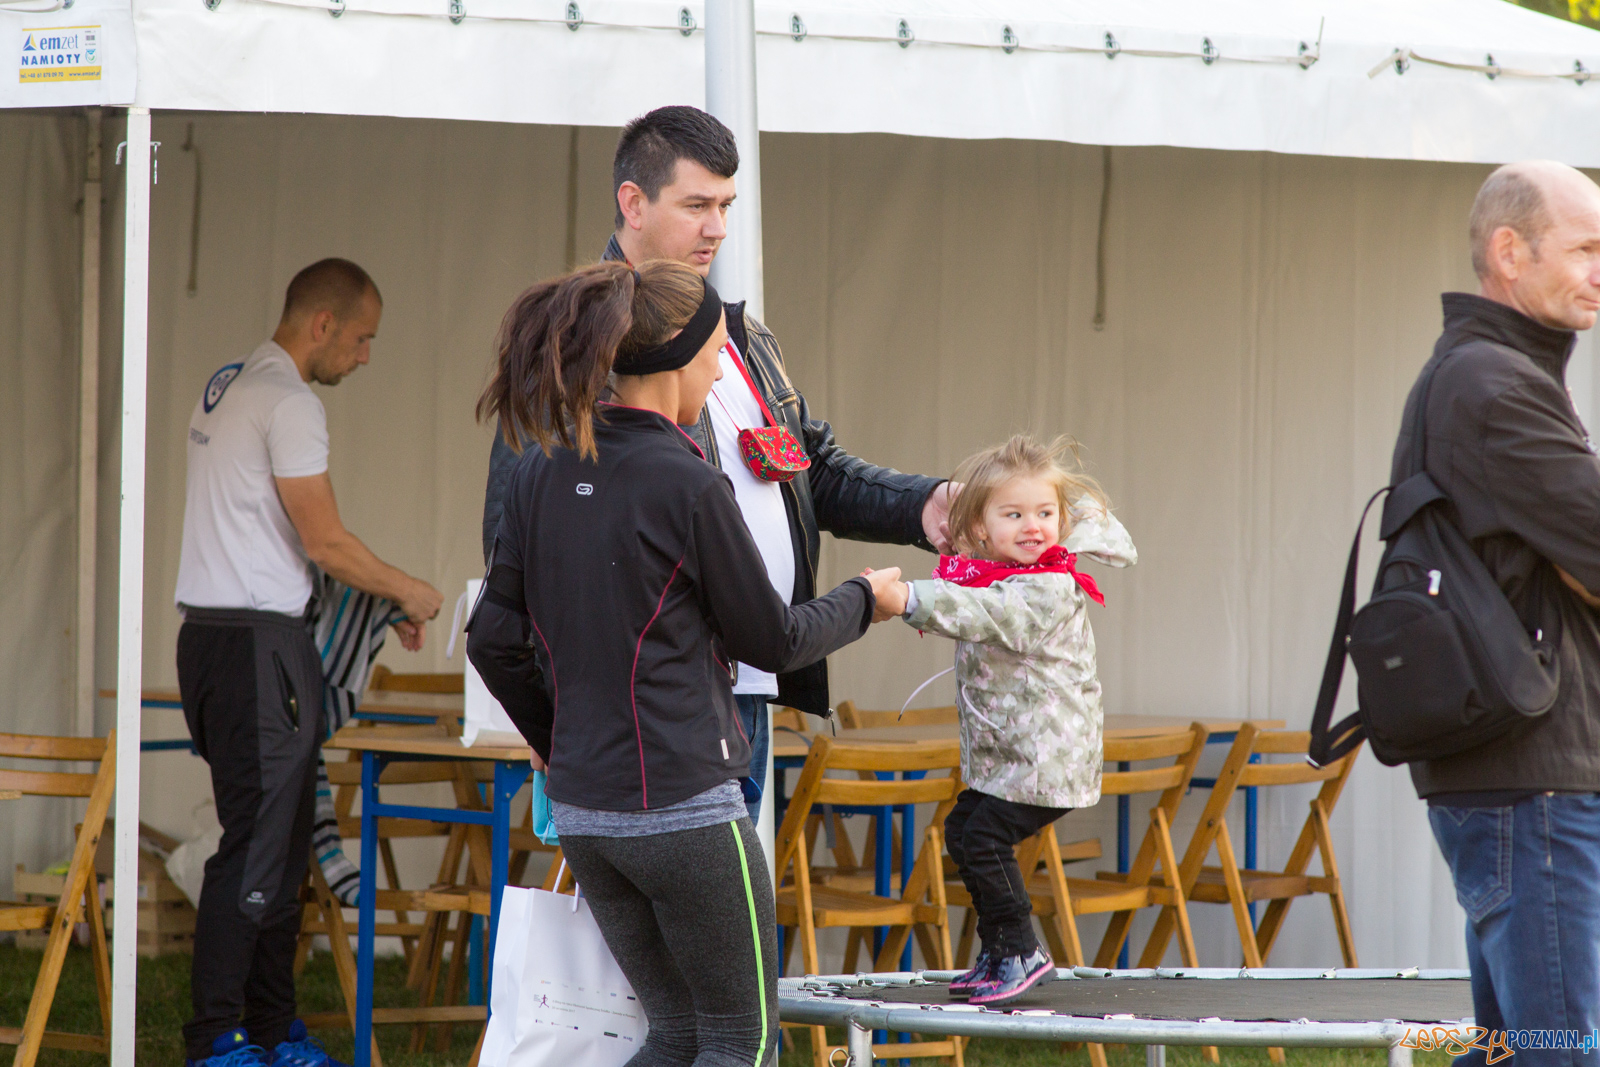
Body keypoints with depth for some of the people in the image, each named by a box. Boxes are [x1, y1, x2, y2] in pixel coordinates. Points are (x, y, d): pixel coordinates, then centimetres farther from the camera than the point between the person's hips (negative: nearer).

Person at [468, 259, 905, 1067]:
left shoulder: (541, 472, 4)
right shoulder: (687, 486, -15)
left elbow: (495, 641, 10)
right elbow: (771, 642, -4)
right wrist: (864, 600, 15)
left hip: (581, 810, 7)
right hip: (684, 806, -7)